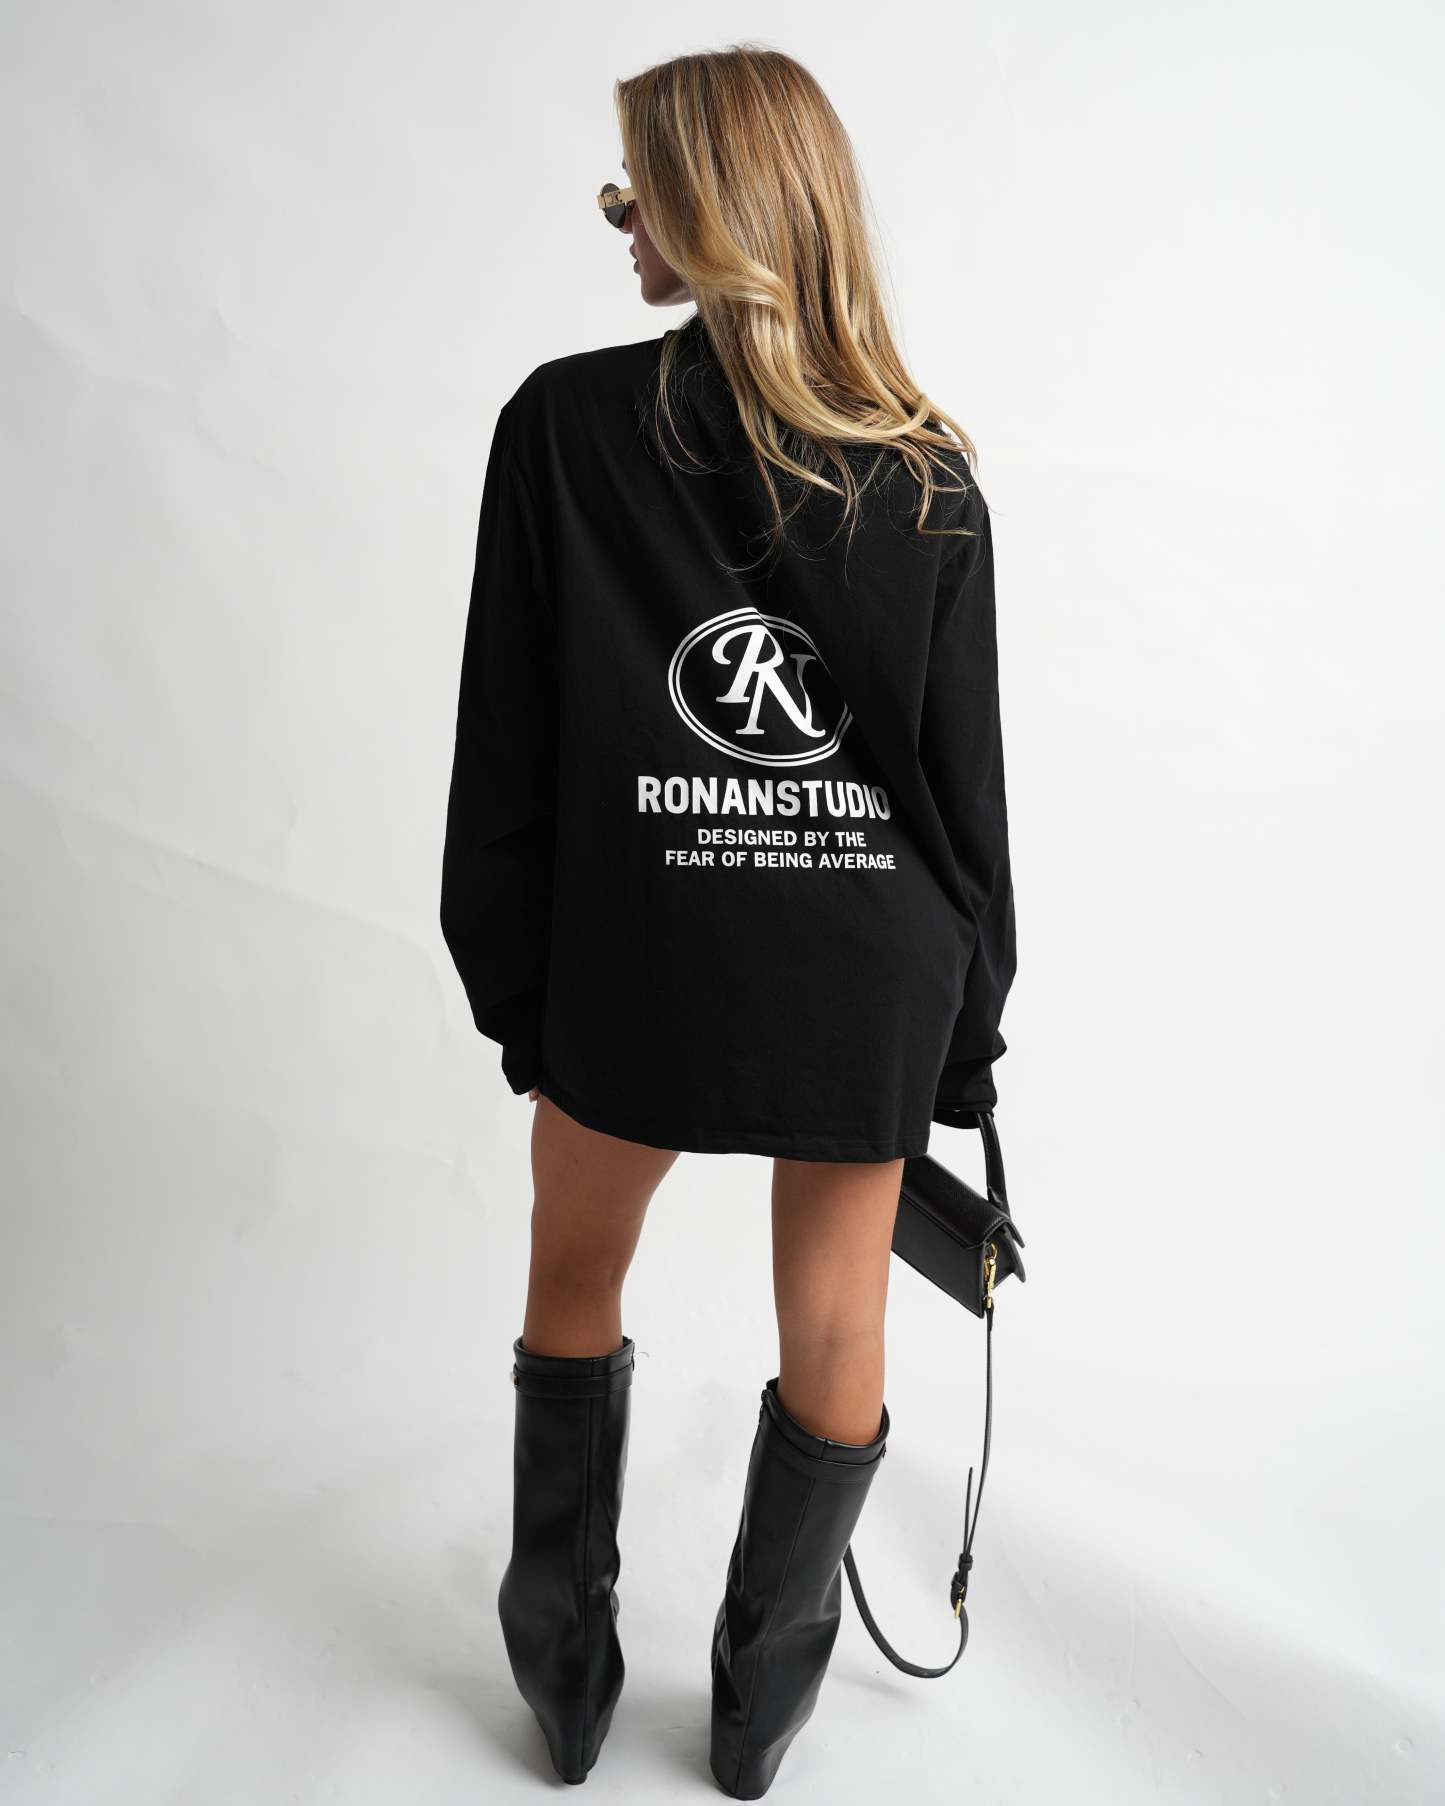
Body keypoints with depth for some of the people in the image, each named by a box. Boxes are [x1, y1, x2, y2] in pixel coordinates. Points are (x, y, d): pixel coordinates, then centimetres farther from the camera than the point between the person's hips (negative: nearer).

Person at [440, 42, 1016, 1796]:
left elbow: (504, 743, -7)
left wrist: (509, 987, 4)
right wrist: (966, 1031, 7)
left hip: (636, 951, -1)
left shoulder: (565, 424, -8)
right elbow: (966, 783, -3)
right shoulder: (931, 476, -3)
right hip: (874, 970, 2)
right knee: (834, 1324, 17)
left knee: (573, 1281, 23)